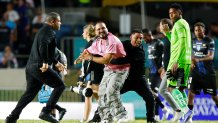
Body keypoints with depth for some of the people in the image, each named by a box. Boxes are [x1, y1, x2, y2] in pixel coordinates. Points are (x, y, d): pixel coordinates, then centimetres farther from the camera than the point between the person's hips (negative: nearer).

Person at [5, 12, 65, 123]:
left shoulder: (43, 31, 25)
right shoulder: (49, 31, -7)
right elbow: (43, 45, -27)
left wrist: (56, 63, 39)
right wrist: (45, 62, -29)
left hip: (31, 67, 10)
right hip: (40, 67, -10)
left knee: (30, 93, 15)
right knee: (60, 85, -1)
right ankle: (46, 112, -9)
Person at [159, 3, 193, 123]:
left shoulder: (179, 24, -10)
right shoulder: (184, 24, 20)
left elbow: (182, 44, -20)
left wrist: (176, 62, -25)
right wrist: (167, 33, 18)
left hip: (178, 62, -10)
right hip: (185, 62, 10)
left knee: (171, 88, -11)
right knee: (181, 88, 11)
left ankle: (186, 110, -23)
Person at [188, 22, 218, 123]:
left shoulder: (209, 41, -9)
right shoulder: (193, 41, 8)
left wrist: (199, 59, -36)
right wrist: (192, 62, 3)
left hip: (208, 73, -4)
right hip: (196, 72, 4)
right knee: (191, 93, -8)